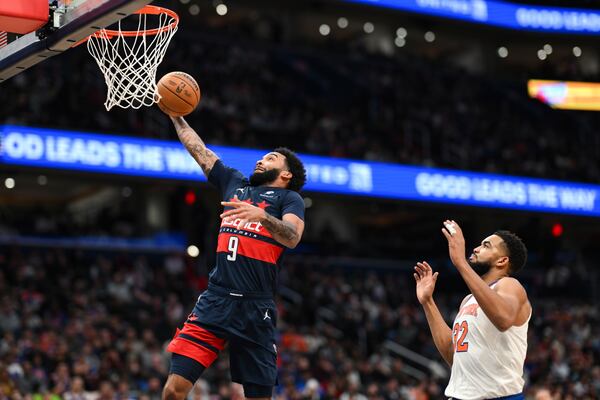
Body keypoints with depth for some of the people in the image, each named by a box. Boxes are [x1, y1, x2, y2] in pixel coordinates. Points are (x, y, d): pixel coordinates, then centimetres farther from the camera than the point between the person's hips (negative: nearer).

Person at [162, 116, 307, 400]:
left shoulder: (288, 198, 7)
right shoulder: (234, 183, 21)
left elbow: (292, 238, -12)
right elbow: (199, 150, 28)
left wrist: (261, 216, -28)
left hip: (256, 309, -3)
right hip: (215, 299, 3)